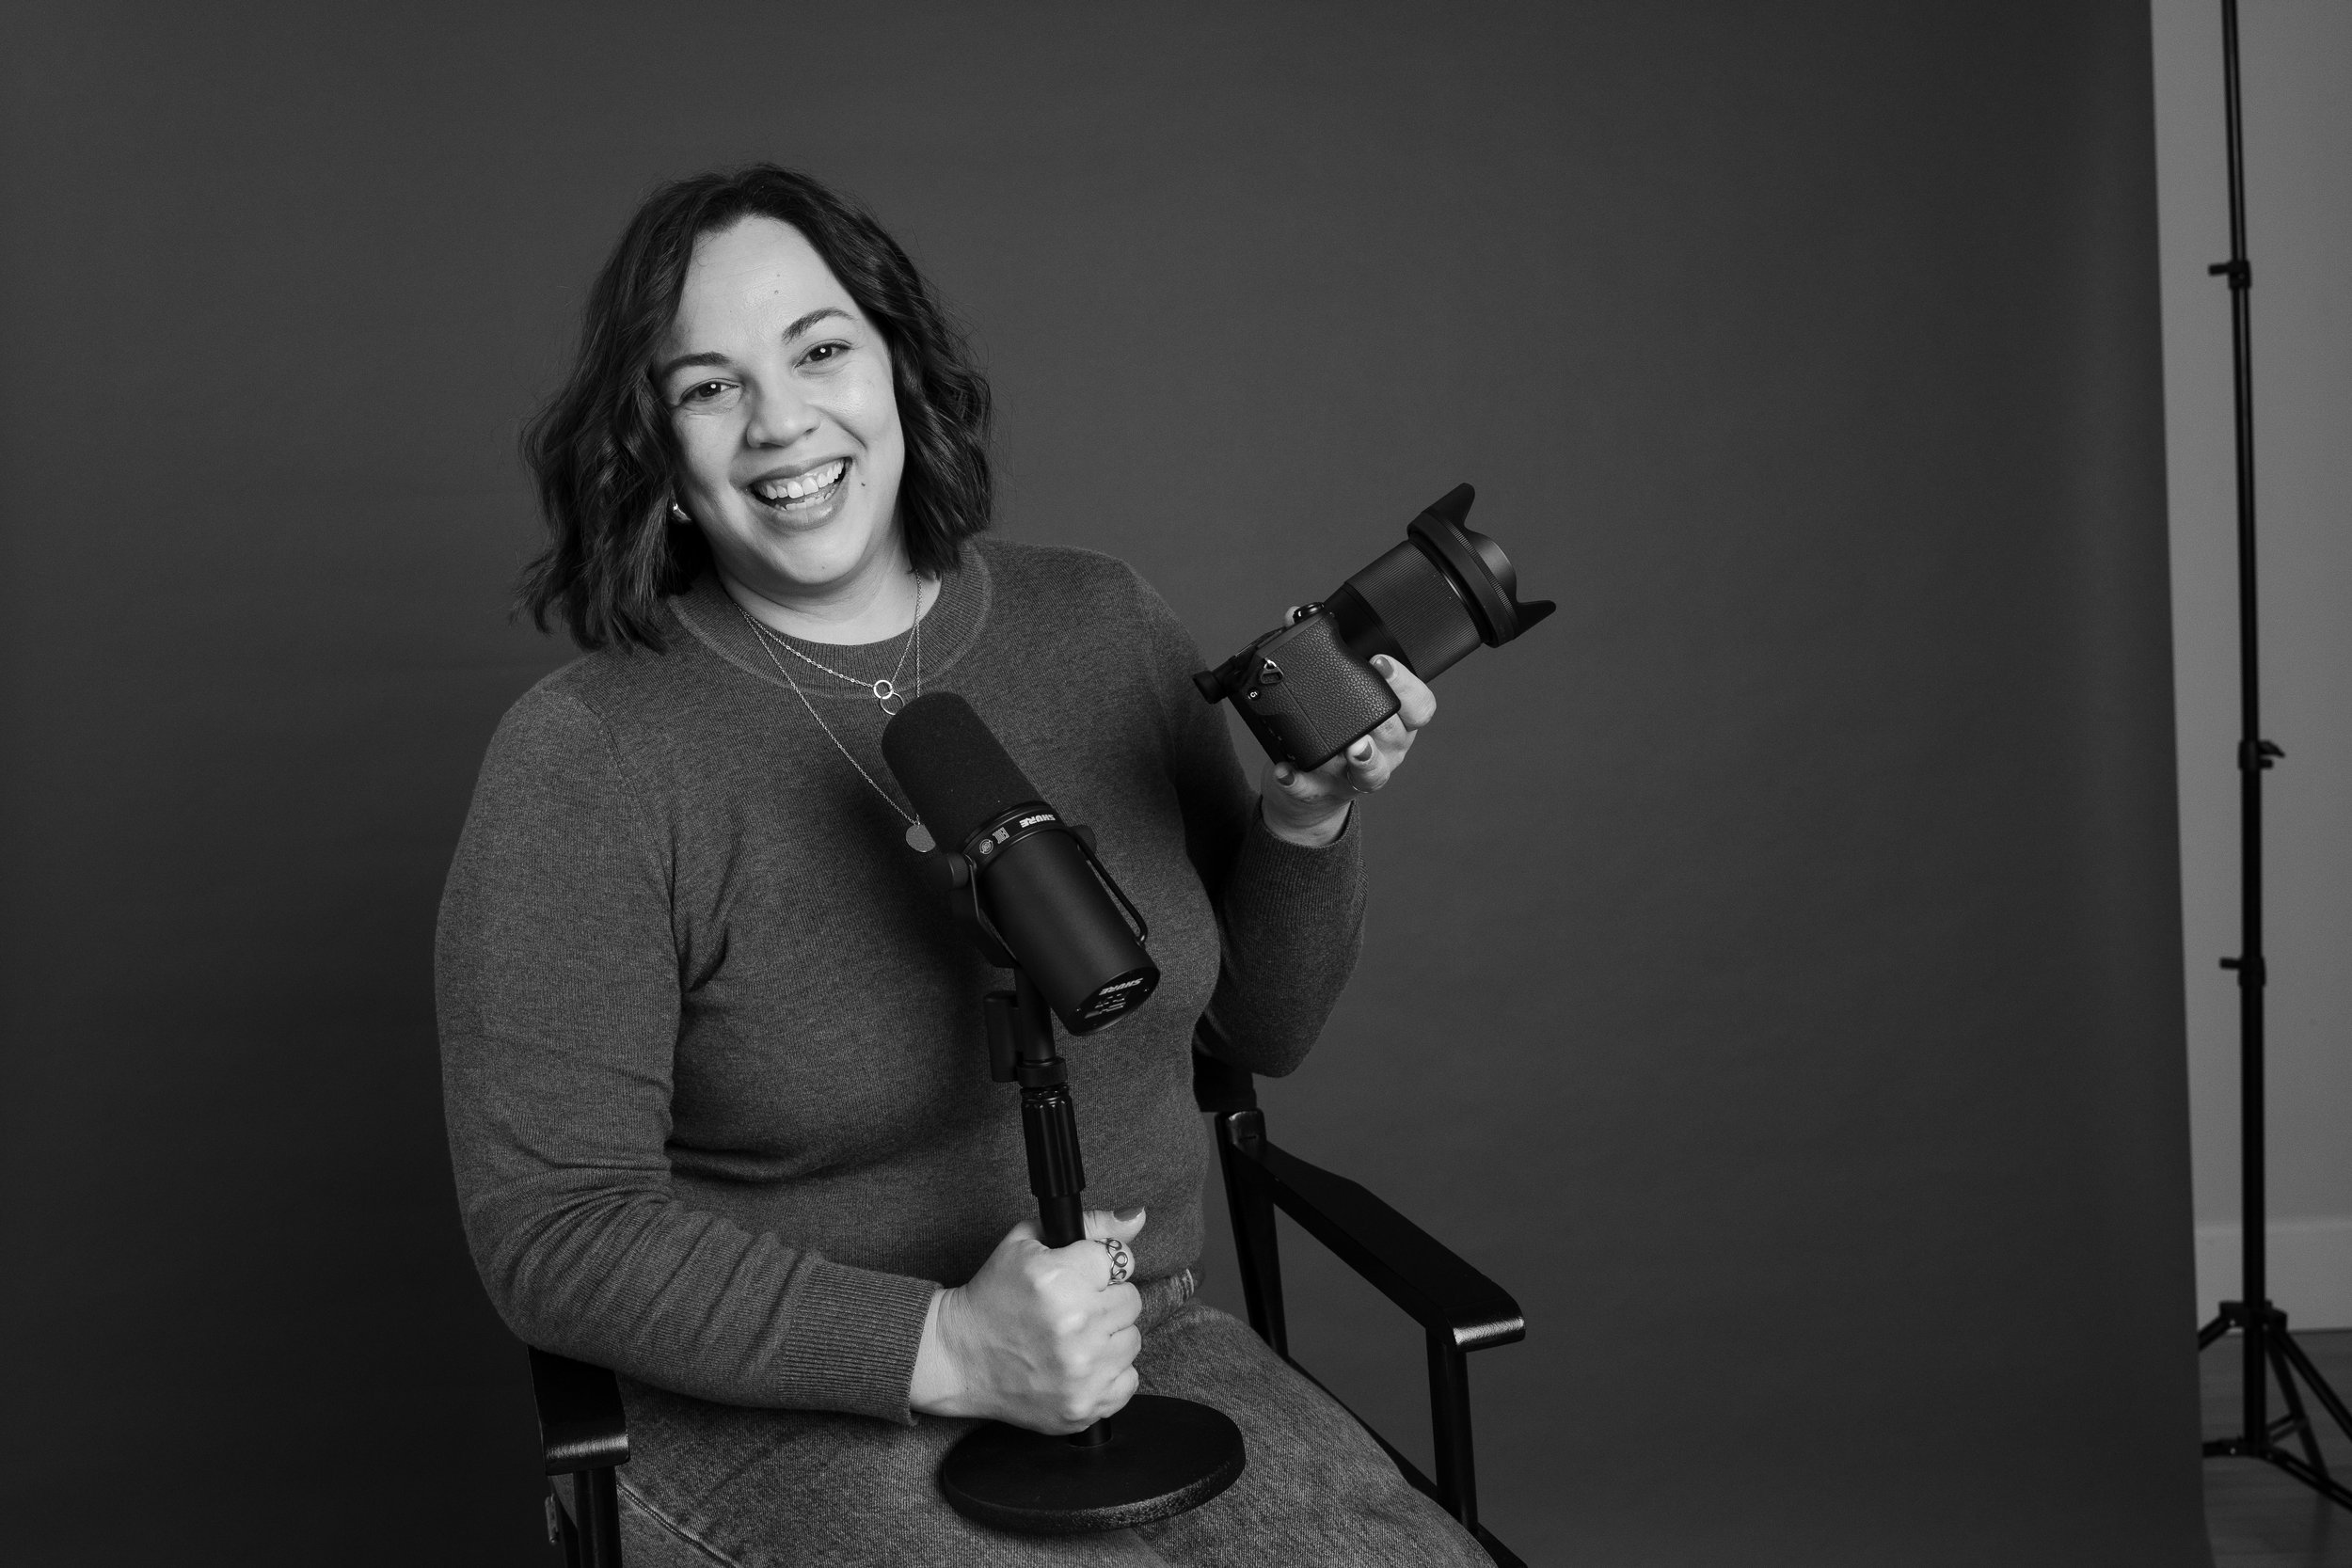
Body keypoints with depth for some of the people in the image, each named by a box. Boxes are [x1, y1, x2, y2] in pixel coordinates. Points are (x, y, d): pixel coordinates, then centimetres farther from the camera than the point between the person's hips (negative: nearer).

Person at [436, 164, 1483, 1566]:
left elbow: (1264, 1030, 12)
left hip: (1147, 1346, 4)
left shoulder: (1107, 626, 3)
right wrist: (949, 1347, -20)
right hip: (785, 1419, -4)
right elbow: (554, 1230, -12)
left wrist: (1305, 826, -7)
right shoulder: (587, 757, -11)